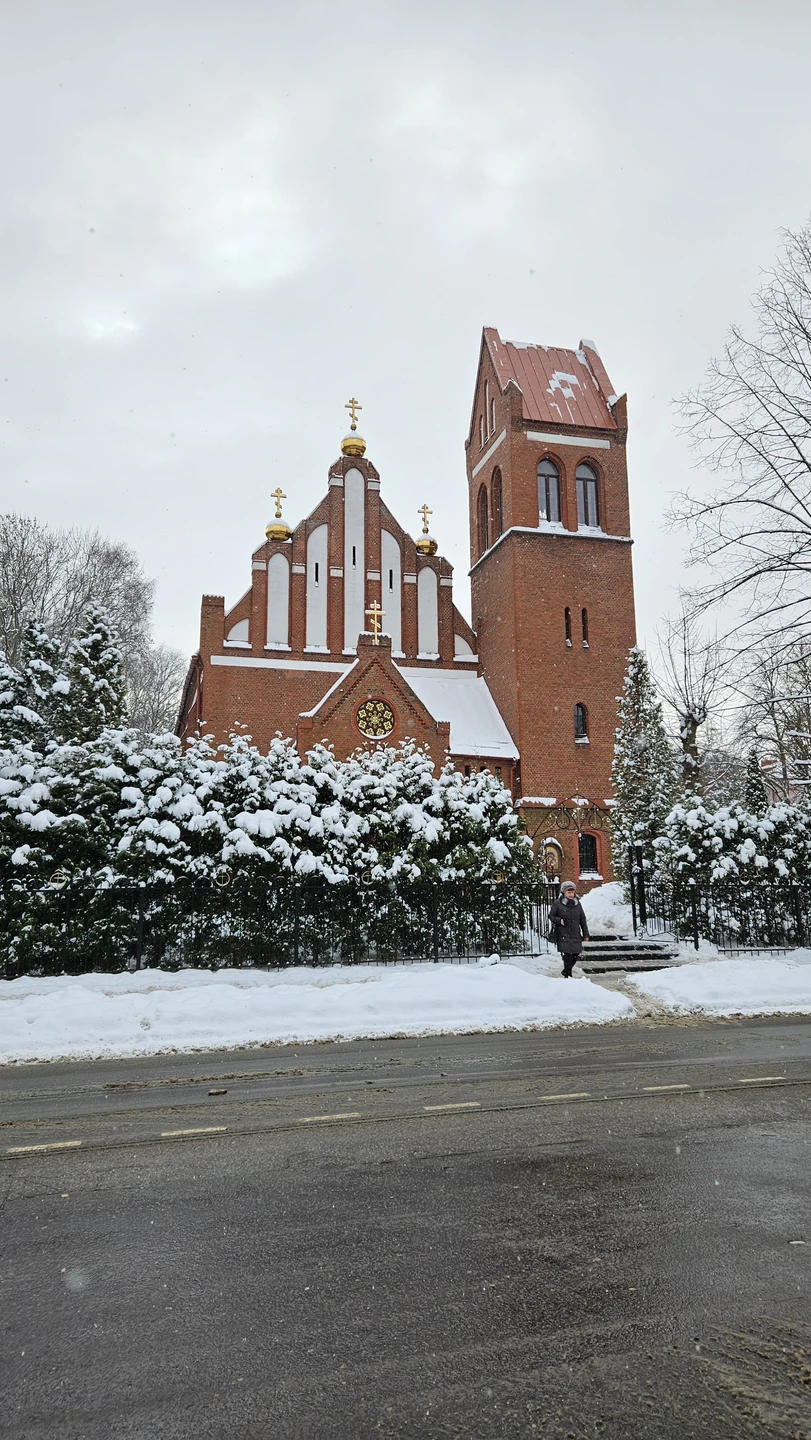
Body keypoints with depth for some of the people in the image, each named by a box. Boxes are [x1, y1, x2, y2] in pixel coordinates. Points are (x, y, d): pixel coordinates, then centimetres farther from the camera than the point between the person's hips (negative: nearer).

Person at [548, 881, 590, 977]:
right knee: (567, 955, -10)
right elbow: (551, 916, 4)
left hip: (576, 935, 4)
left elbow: (583, 920, 14)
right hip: (564, 935, -4)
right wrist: (559, 920, -15)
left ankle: (566, 971, 27)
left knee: (576, 955, 4)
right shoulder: (558, 903, -2)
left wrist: (586, 934, 12)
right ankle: (568, 976, 3)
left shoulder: (577, 904, 10)